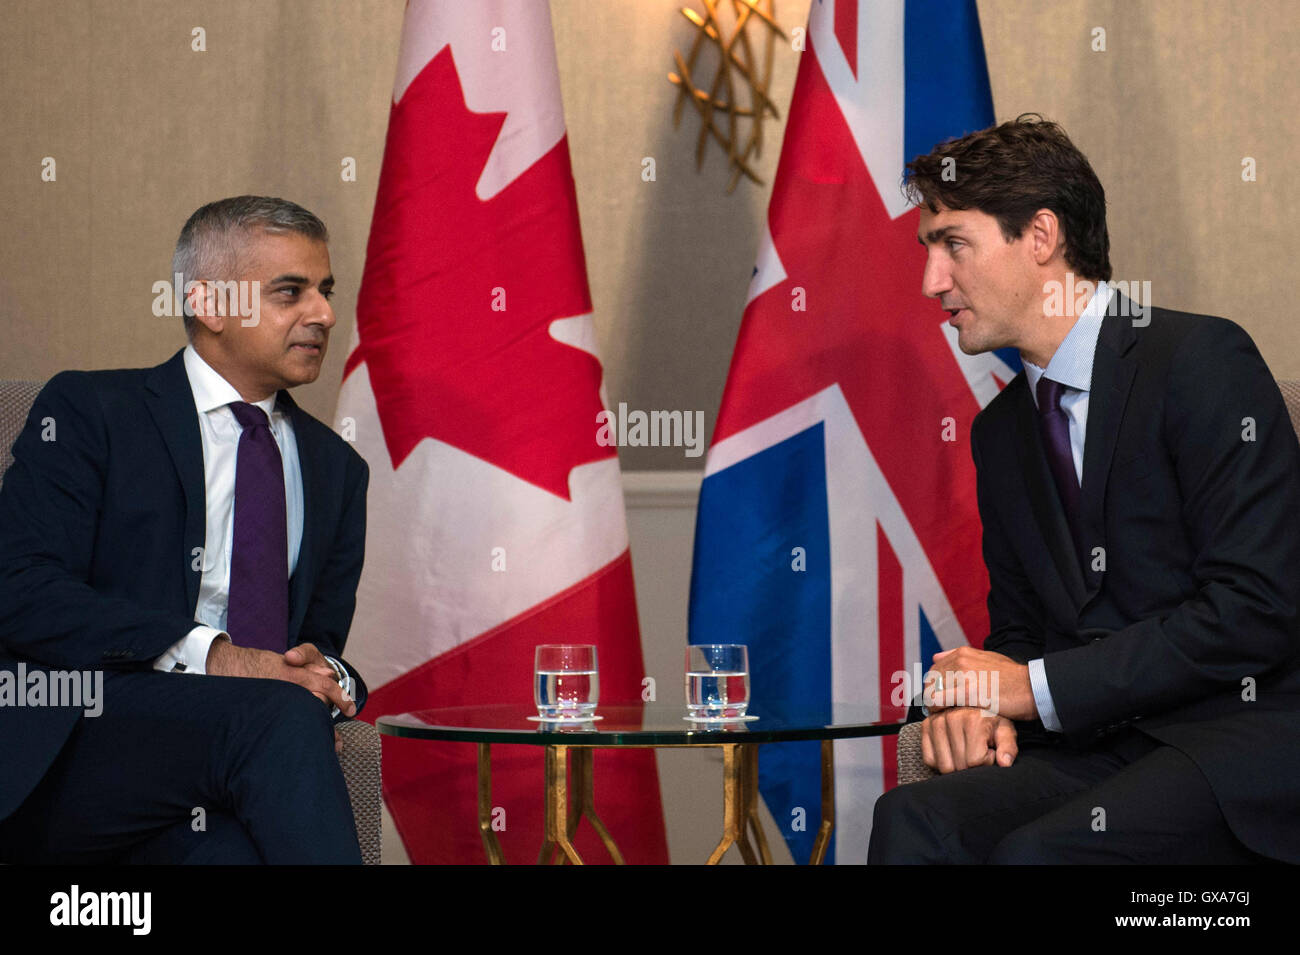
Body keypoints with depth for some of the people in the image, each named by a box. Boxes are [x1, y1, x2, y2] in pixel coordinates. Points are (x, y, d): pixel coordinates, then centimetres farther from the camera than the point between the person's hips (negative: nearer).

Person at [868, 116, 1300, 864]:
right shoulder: (1000, 432, 17)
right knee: (913, 820, -23)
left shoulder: (1203, 361, -8)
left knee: (1037, 851, -32)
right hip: (1102, 747, 6)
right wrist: (983, 704, -5)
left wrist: (1040, 687, -13)